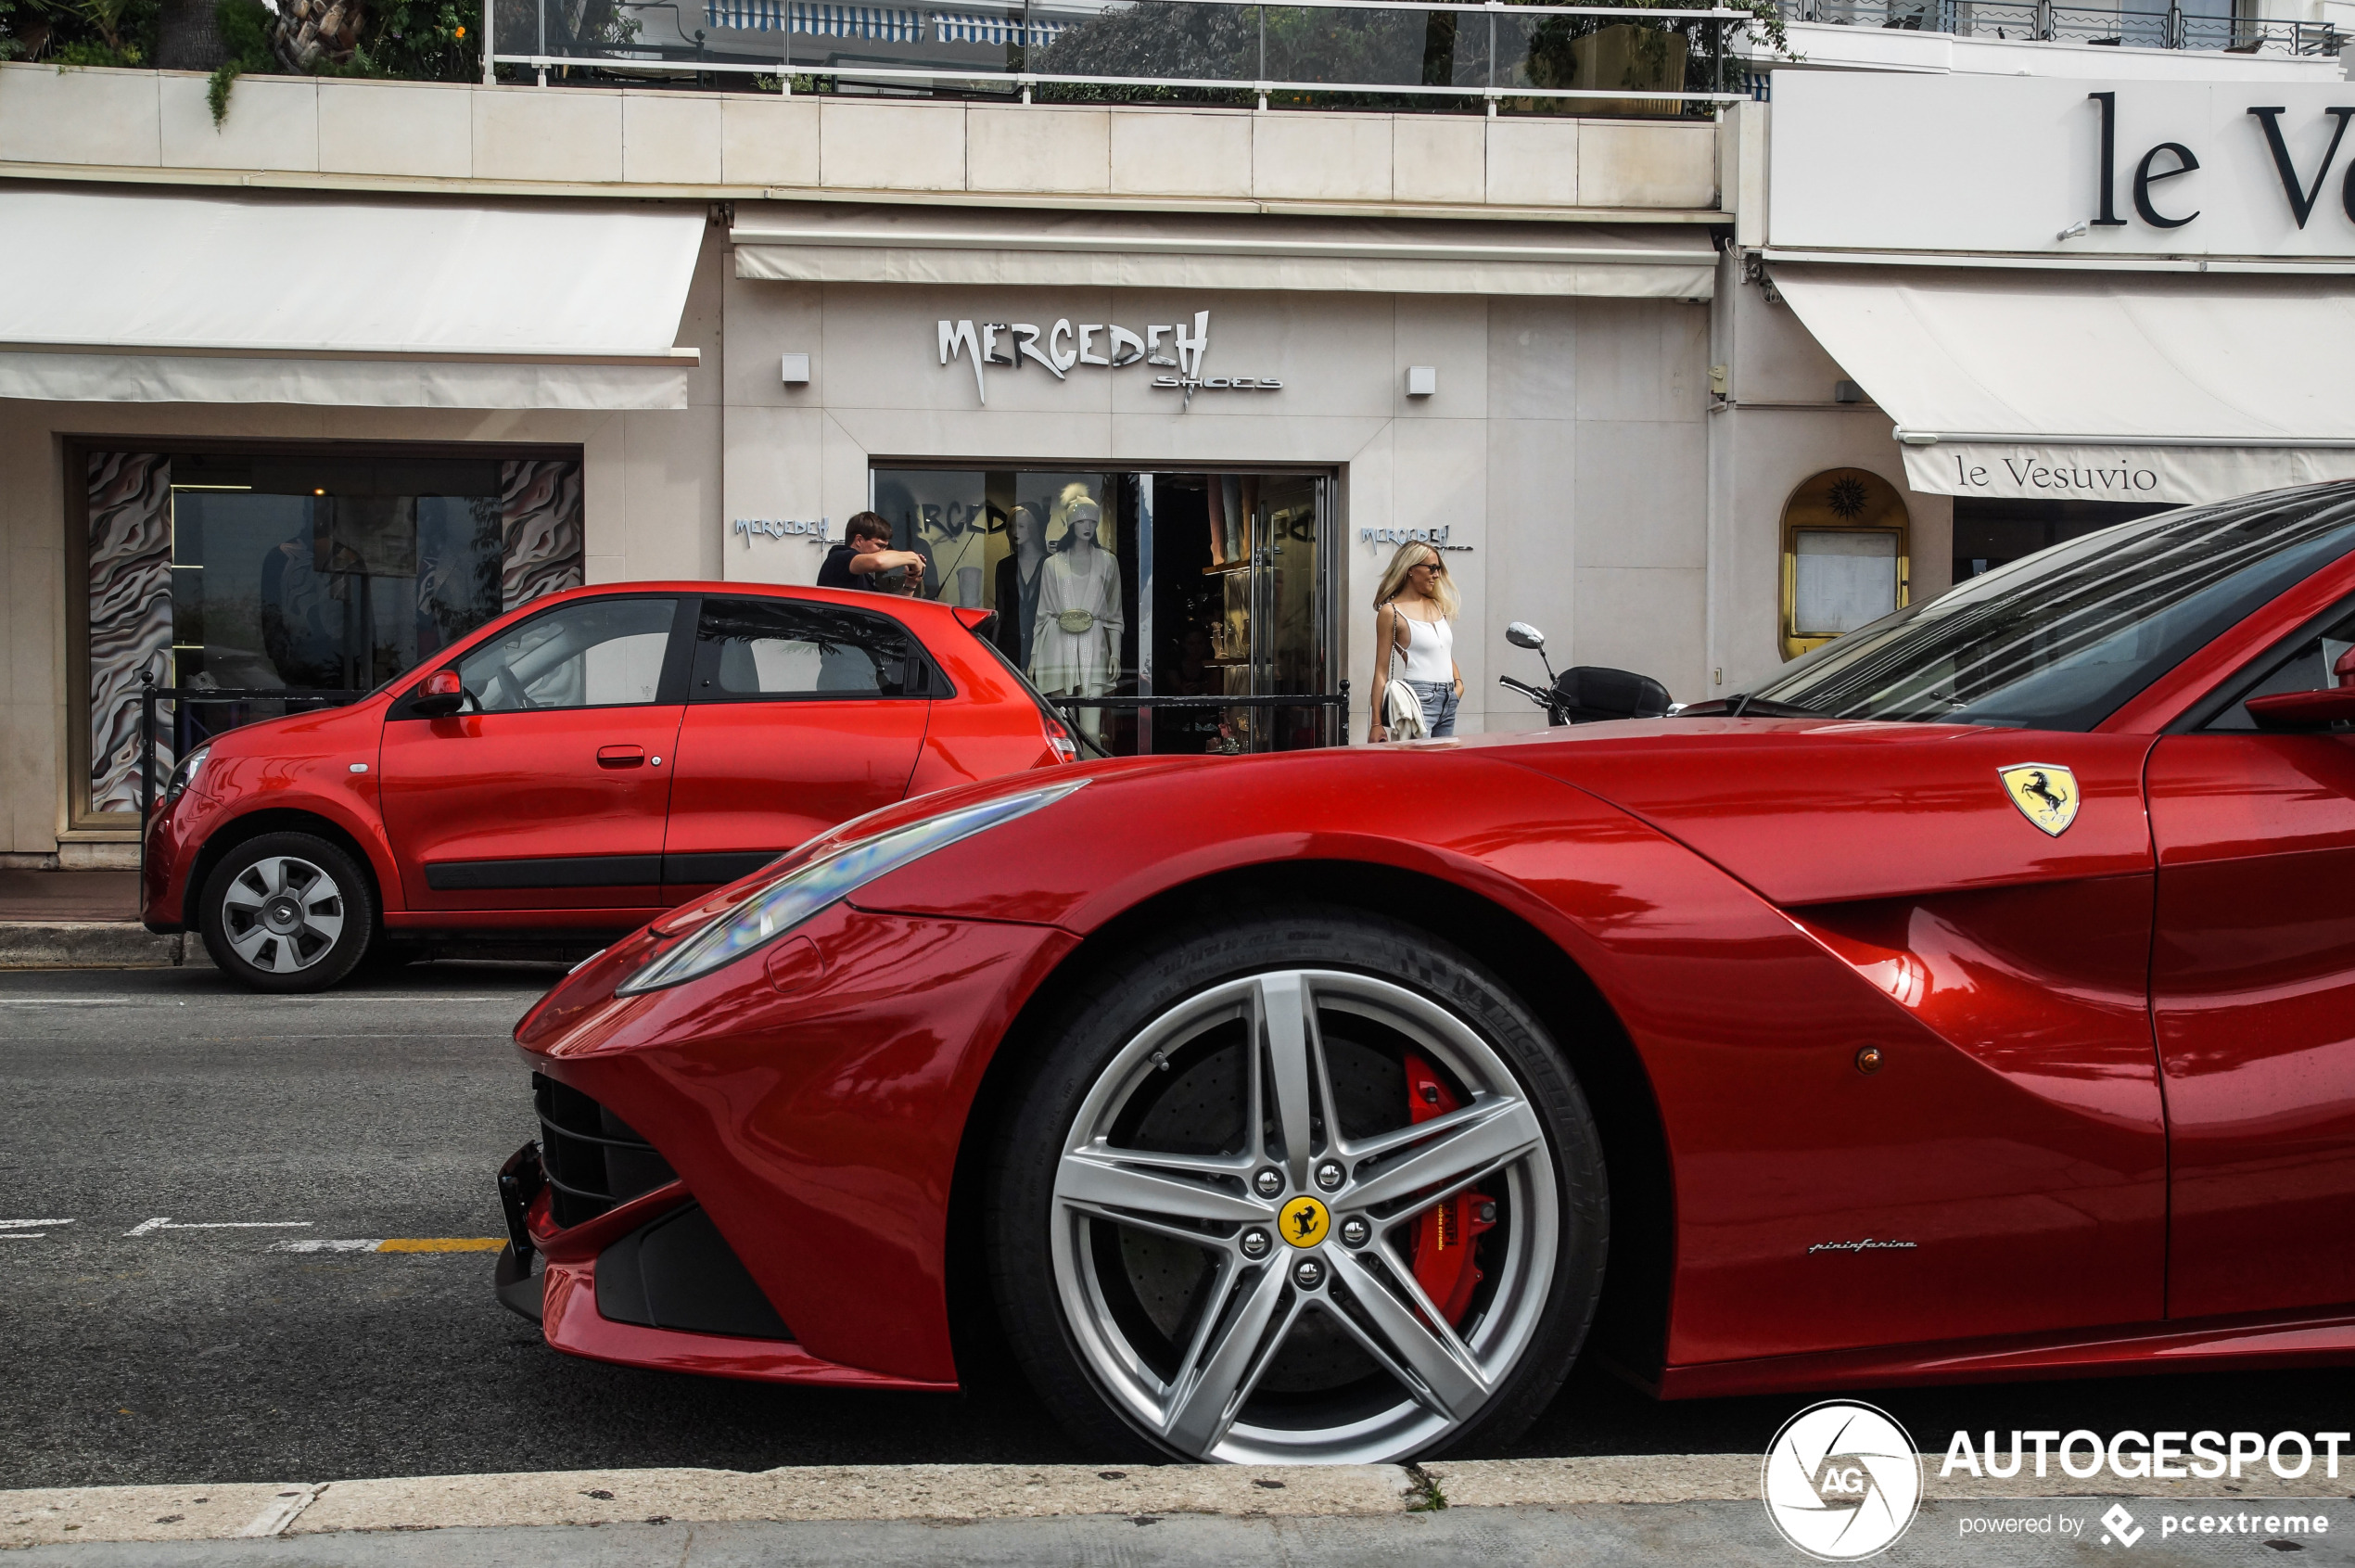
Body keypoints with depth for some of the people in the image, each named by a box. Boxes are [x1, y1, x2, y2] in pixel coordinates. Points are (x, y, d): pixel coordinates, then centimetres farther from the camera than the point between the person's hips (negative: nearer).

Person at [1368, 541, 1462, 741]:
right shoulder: (1392, 612, -3)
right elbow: (1381, 672, -4)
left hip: (1449, 700, 7)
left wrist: (1458, 683, 7)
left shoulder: (1438, 606, 16)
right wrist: (1377, 724, -10)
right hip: (1420, 699, -7)